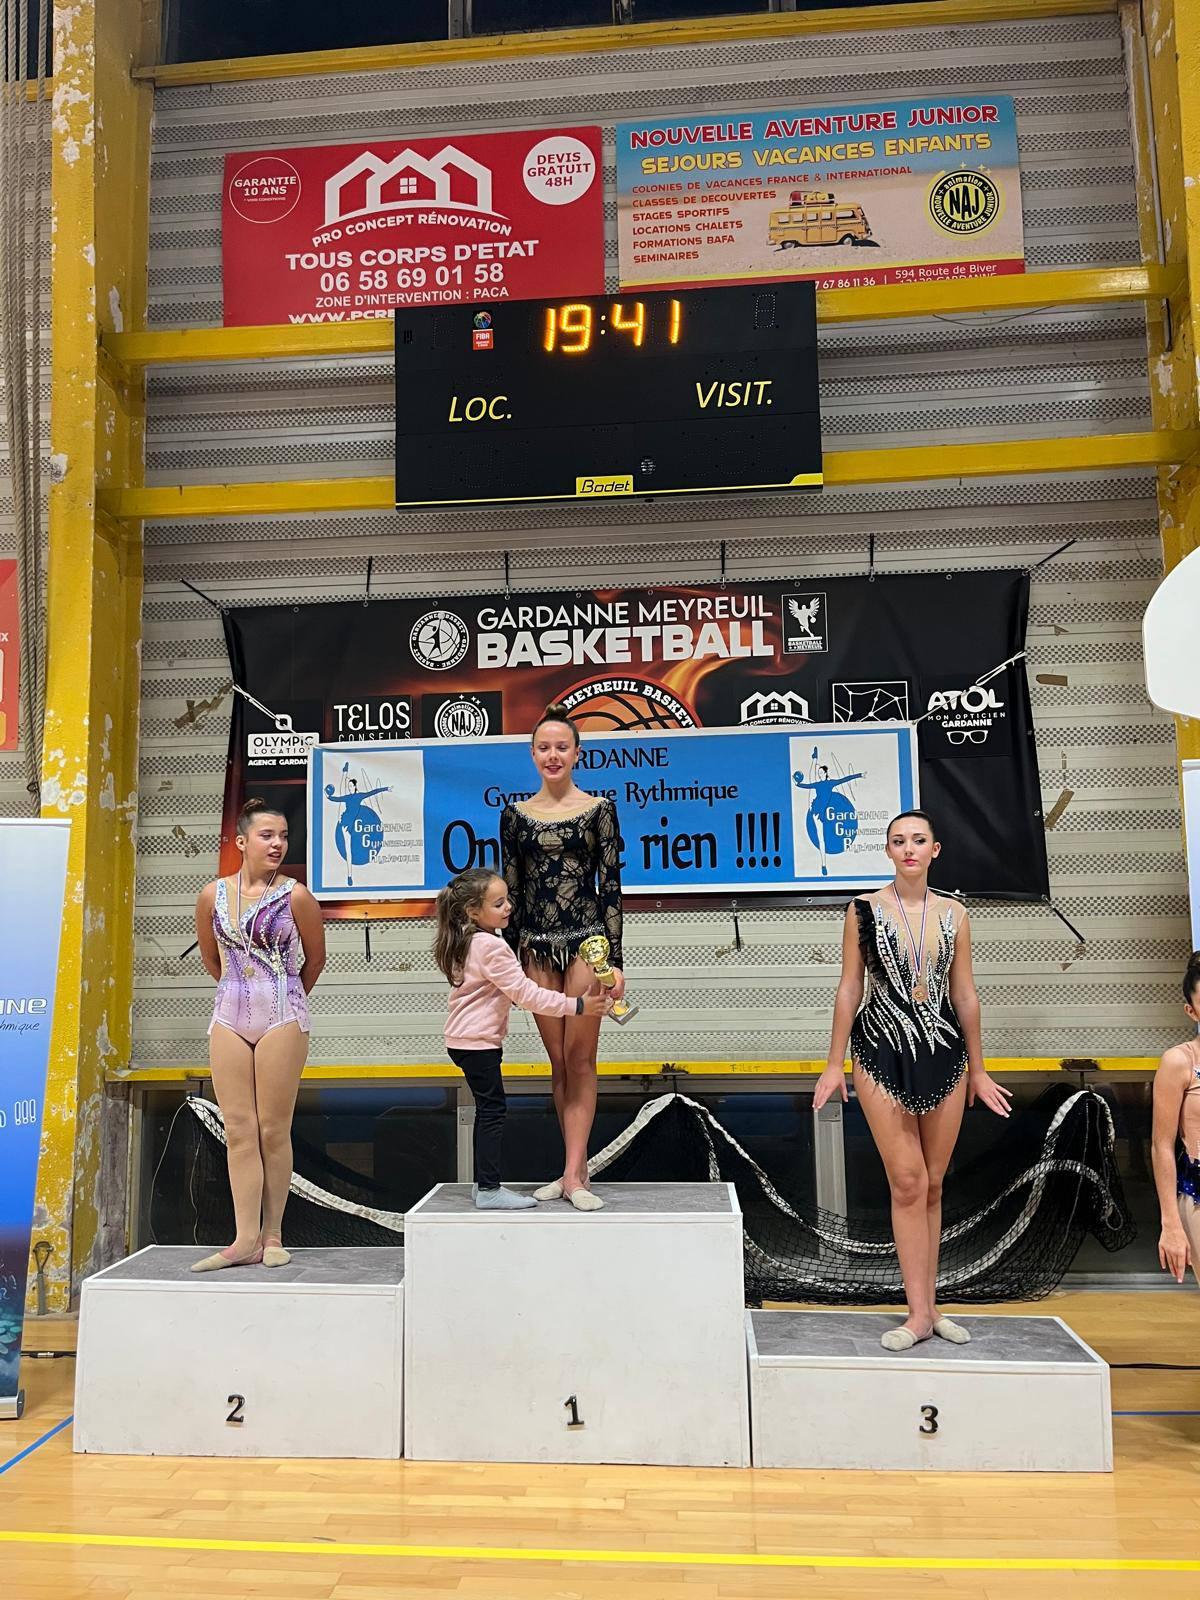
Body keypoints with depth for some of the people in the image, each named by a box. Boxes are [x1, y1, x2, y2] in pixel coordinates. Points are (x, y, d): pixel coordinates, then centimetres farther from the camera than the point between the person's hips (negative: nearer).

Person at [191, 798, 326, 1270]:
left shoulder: (295, 896, -7)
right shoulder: (212, 895, 2)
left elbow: (315, 958, 6)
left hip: (282, 1019, -3)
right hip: (229, 1019, 3)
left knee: (273, 1130, 1)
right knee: (239, 1131, 3)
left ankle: (272, 1236, 12)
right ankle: (245, 1240, 8)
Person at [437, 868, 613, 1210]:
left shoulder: (468, 941, 10)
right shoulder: (491, 946, -21)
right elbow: (526, 994, -22)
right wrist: (577, 1006, -20)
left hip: (466, 1039, 10)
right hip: (478, 1042, -10)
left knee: (487, 1111, 15)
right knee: (493, 1110, -5)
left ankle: (483, 1183, 22)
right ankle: (489, 1191, -1)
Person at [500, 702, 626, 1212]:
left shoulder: (598, 808, 0)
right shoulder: (515, 814, 7)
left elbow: (610, 886, -2)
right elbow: (511, 892, 9)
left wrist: (615, 960, -6)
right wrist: (511, 959, 7)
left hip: (585, 941, -3)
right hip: (536, 946, 3)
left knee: (580, 1059, -2)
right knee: (558, 1062, 8)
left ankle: (572, 1175, 1)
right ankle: (578, 1169, 17)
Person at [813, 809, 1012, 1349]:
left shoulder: (953, 914, 6)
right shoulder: (864, 910, -1)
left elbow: (965, 995, 10)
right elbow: (849, 989, 0)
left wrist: (977, 1069, 12)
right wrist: (835, 1063, -1)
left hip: (944, 1051, 3)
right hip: (883, 1052, -3)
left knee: (932, 1186, 8)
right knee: (908, 1184, -5)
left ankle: (928, 1304, 19)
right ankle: (920, 1312, 3)